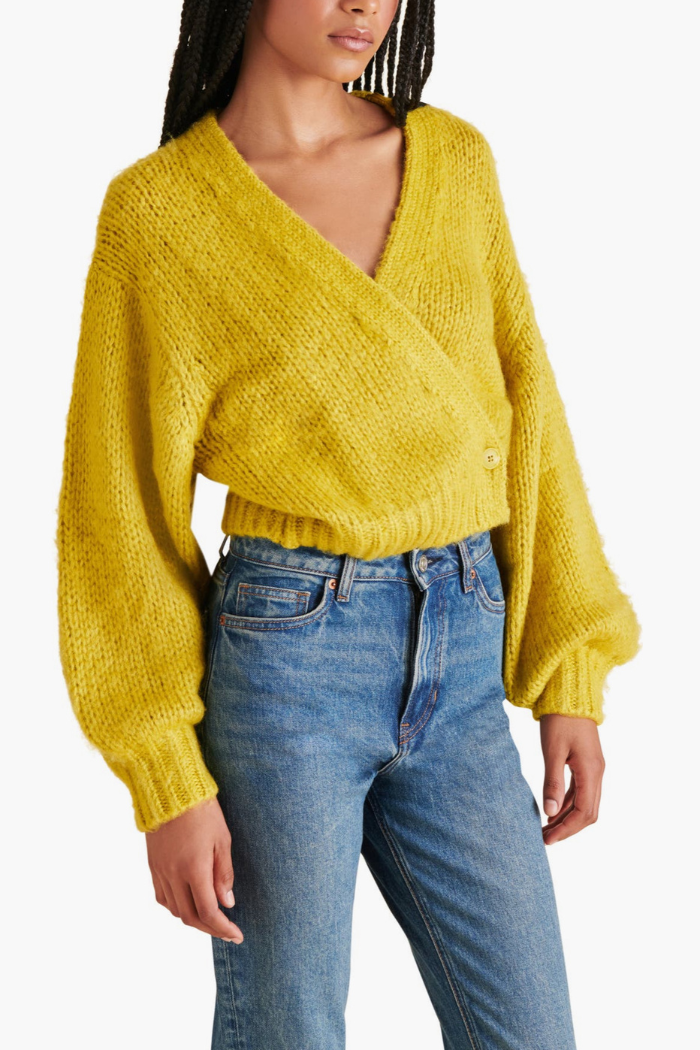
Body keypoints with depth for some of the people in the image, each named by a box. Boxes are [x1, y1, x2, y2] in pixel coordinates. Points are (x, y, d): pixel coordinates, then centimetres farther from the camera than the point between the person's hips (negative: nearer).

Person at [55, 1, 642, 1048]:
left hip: (458, 675, 4)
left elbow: (521, 413, 9)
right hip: (286, 659, -4)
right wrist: (166, 785, -7)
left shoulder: (455, 160, 7)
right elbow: (121, 503, -4)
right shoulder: (162, 213, -5)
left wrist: (572, 677, 6)